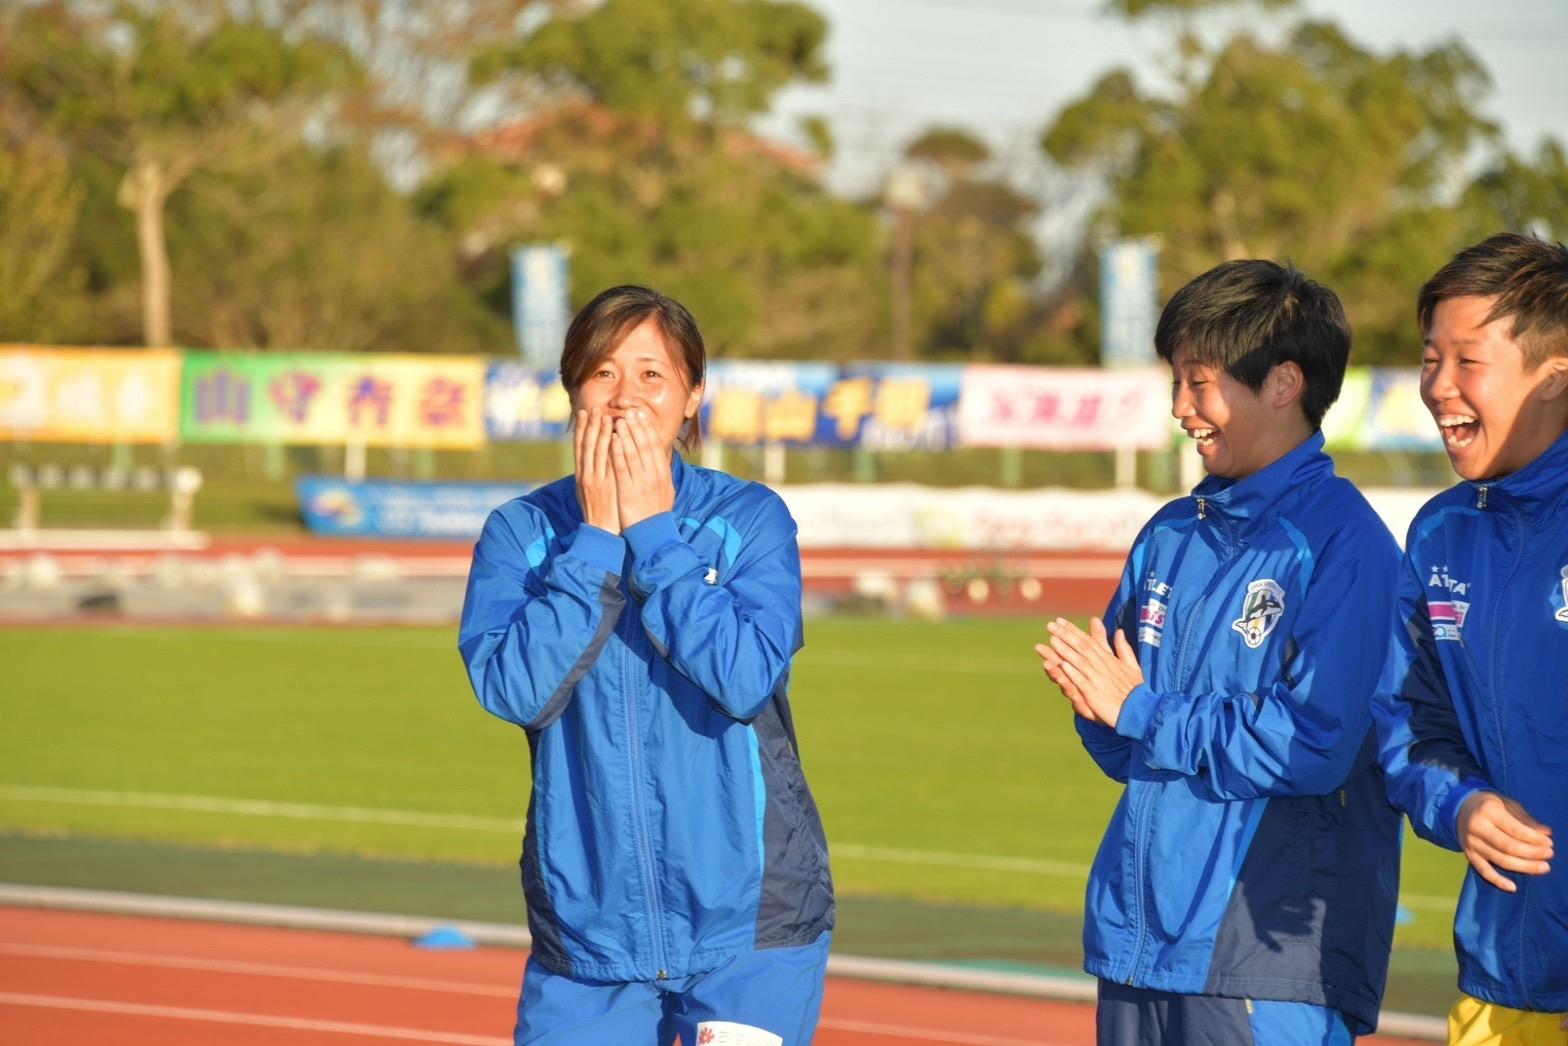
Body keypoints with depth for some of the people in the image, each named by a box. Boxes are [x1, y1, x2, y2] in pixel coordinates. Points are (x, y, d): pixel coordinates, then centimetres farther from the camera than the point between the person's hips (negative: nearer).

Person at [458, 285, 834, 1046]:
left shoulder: (750, 520, -2)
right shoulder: (521, 532, 3)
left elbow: (746, 678, -17)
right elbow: (513, 690, -12)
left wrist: (653, 529, -13)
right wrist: (596, 537, -12)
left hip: (745, 928, -2)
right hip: (587, 921, 2)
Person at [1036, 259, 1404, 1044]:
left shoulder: (1342, 543, -10)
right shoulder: (1171, 538, 14)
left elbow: (1314, 746, -19)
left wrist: (1141, 710, -11)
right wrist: (1095, 701, -6)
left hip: (1273, 957, -7)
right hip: (1137, 943, 7)